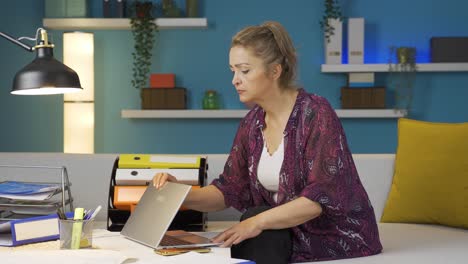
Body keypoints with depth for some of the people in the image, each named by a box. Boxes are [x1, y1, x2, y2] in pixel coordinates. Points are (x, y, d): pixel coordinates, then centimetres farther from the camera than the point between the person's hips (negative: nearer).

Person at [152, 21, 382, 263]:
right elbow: (230, 190, 5)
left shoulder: (316, 113, -18)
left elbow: (323, 196, -25)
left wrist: (258, 222, -32)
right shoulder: (251, 123, 3)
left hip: (340, 238, -5)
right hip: (290, 234, 5)